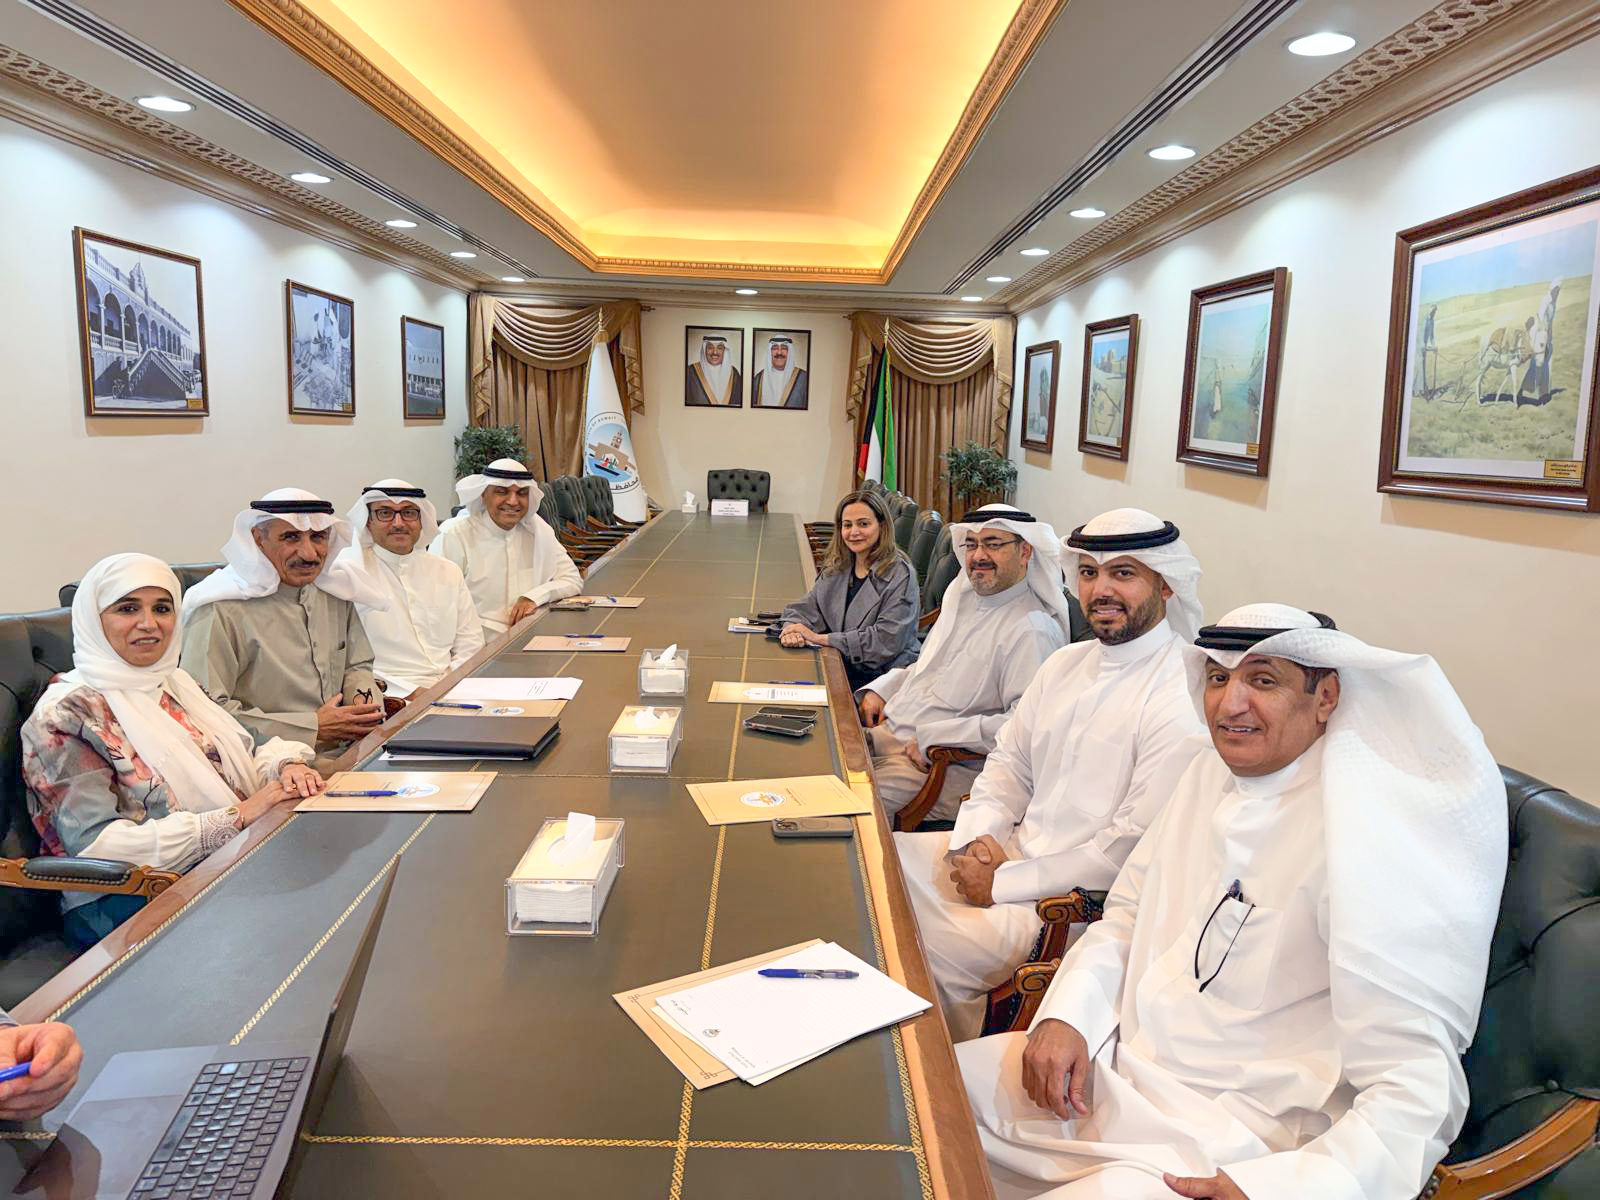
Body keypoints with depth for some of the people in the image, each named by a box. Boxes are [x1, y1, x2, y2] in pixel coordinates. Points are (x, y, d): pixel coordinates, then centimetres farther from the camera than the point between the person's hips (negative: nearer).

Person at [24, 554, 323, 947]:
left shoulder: (175, 683, 15)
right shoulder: (63, 717, -7)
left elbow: (247, 755, 16)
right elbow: (97, 845, -17)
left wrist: (285, 765, -10)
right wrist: (235, 818, -23)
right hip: (127, 905, -7)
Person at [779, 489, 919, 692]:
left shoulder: (900, 575, -12)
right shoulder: (838, 567, 10)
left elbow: (887, 640, -19)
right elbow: (806, 608, 11)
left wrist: (821, 638, -18)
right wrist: (792, 629, -15)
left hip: (883, 676, -6)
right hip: (842, 667, 6)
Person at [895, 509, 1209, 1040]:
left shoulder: (1184, 701, -18)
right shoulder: (1066, 662, 9)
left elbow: (1134, 850, -21)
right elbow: (1009, 761, 15)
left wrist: (1004, 883, -16)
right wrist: (974, 838, -4)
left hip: (1084, 899, -8)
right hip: (1014, 848, 8)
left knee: (934, 954, -25)